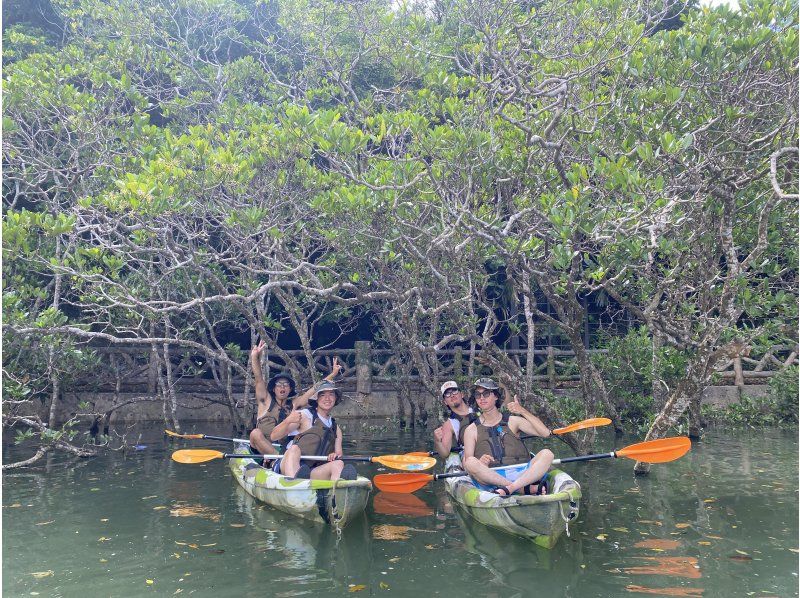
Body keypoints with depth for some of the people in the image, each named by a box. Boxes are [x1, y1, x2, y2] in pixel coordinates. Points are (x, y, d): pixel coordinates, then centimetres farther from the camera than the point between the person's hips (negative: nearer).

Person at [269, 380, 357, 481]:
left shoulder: (336, 428, 21)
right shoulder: (305, 415, 6)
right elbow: (274, 436, -2)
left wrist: (336, 455, -11)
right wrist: (287, 421, -22)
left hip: (313, 473, 3)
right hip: (286, 467, -3)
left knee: (338, 464, -24)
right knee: (294, 448, -33)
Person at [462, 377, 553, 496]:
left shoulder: (512, 421, 16)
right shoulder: (472, 430, 14)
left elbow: (545, 433, 5)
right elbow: (467, 463, 5)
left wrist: (523, 411, -4)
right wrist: (480, 463, -18)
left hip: (521, 475, 1)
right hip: (491, 478, -1)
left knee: (546, 454, -20)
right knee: (471, 462, -30)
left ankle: (509, 488, -37)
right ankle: (526, 488, -33)